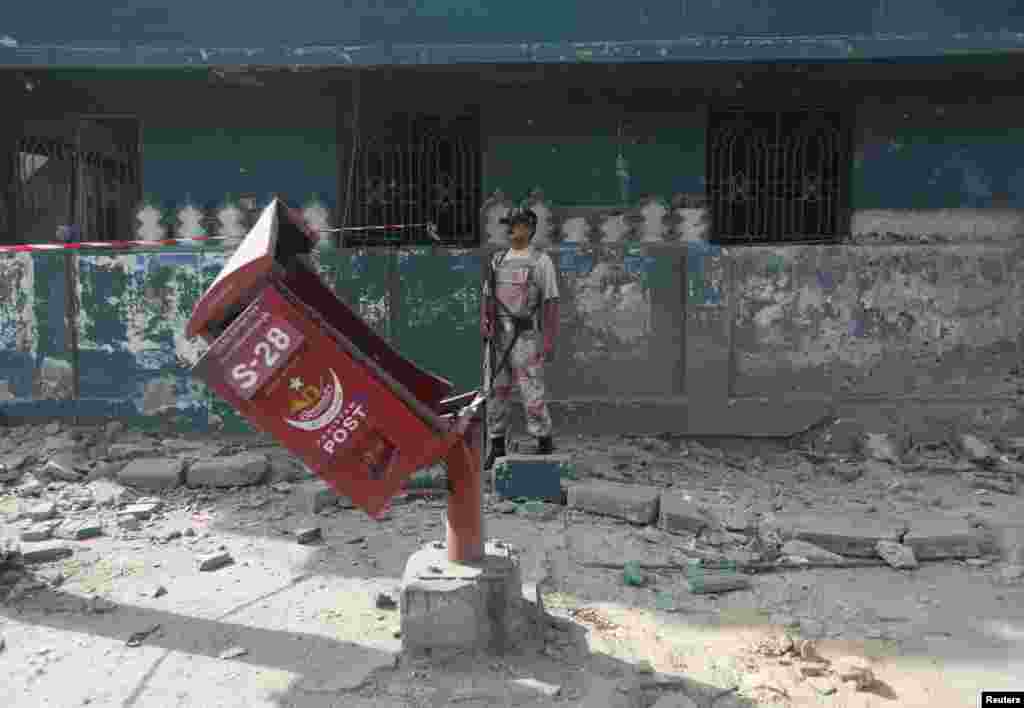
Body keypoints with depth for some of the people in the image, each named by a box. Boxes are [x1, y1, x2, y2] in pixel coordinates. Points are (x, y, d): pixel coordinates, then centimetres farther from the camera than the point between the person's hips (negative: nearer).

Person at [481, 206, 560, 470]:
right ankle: (497, 448, 18)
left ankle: (545, 444, 11)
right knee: (496, 392, 6)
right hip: (498, 337, 5)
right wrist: (484, 322, -4)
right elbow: (488, 297, 15)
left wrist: (549, 340, -13)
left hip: (526, 337, -5)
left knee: (532, 394, -6)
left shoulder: (541, 260, -3)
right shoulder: (498, 259, 13)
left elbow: (551, 303, -6)